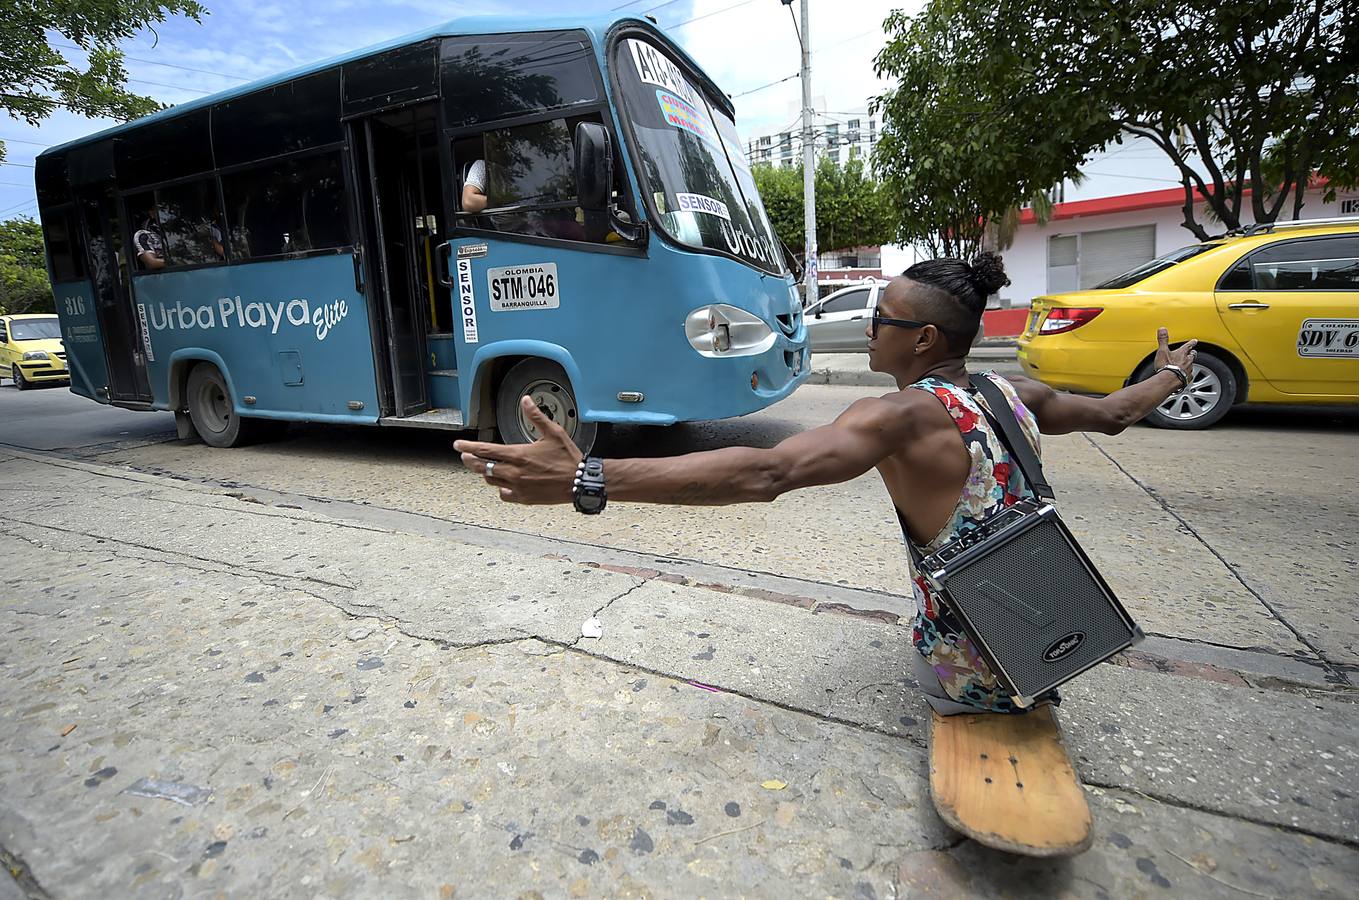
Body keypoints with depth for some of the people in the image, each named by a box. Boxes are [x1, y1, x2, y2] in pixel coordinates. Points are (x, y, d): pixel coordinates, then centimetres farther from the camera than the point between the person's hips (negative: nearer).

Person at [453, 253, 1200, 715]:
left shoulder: (902, 417, -27)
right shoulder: (1017, 396, -7)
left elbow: (766, 473, -42)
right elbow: (1114, 413, 13)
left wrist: (588, 480, -47)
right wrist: (1171, 376, 38)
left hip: (968, 680, -4)